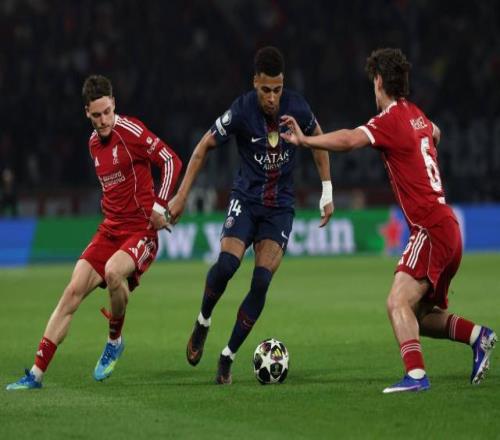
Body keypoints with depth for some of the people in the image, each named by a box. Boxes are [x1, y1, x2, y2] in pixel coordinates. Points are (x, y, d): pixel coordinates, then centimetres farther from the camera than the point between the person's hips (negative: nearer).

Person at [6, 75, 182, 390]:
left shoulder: (131, 131, -12)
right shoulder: (94, 143, 11)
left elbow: (171, 161, -12)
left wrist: (159, 207, -13)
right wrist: (111, 209, 15)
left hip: (141, 230, -7)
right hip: (110, 229, 7)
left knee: (113, 271, -35)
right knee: (74, 291, -5)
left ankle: (115, 341, -7)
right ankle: (37, 373, -4)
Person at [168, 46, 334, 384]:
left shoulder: (297, 107, -10)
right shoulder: (241, 111, -15)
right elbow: (204, 147, -2)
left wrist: (327, 193, 11)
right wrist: (182, 196, -2)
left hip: (280, 206, 1)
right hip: (246, 199, -1)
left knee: (261, 283, -13)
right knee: (226, 265, -24)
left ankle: (228, 356, 0)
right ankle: (203, 322, 7)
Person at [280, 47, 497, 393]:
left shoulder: (391, 120, -11)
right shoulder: (417, 116, 15)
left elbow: (350, 140, -28)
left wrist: (305, 141, -29)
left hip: (431, 230, -9)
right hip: (447, 226, 9)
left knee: (398, 302, -21)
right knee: (422, 316, 19)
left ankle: (416, 374, -33)